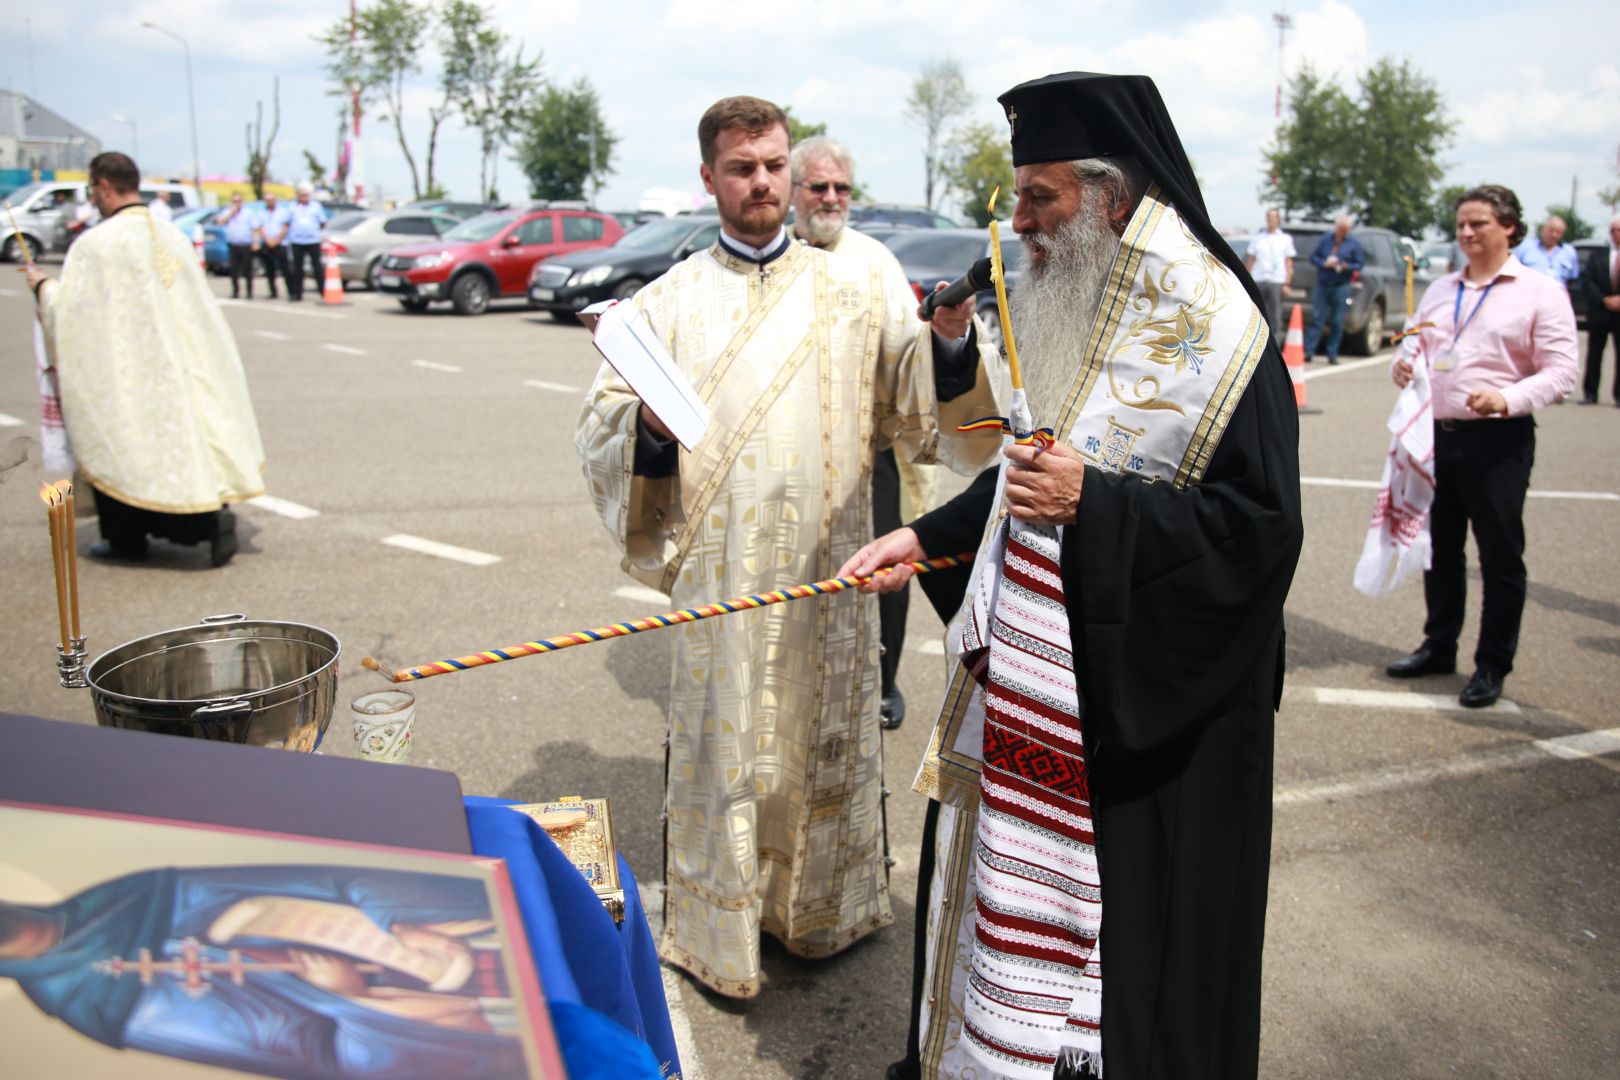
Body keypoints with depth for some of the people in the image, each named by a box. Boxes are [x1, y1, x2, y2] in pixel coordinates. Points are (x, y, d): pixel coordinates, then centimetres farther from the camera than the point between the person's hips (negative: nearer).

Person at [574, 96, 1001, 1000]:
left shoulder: (853, 291, 7)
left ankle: (823, 909, 32)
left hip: (830, 566, 1)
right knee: (723, 746, 6)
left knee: (827, 738, 11)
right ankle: (717, 933, 24)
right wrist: (650, 425, -19)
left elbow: (925, 400, 0)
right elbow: (600, 432, 3)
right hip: (718, 573, -1)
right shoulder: (668, 302, 5)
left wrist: (950, 339, -20)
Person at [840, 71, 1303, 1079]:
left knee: (1123, 932, 7)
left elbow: (1262, 526, -22)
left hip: (1143, 710, -8)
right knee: (1003, 890, 20)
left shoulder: (1215, 331, -18)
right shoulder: (1079, 312, 9)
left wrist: (1092, 504, -26)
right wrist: (926, 536, 12)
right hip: (1035, 685, 9)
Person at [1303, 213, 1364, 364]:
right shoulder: (1325, 239, 8)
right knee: (1316, 318, -6)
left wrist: (1345, 267, -13)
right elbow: (1313, 256, 8)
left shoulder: (1354, 244, 6)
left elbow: (1359, 264, 6)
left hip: (1341, 288, 0)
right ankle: (1309, 351, -7)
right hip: (1322, 285, 1)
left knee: (1337, 323, 1)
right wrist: (1324, 263, -10)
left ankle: (1332, 354, 7)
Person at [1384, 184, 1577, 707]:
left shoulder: (1541, 292, -2)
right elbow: (1414, 345, 18)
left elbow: (1560, 371, -9)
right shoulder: (1440, 290, 16)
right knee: (1439, 549, 15)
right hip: (1437, 434, 6)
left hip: (1498, 441, -5)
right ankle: (1438, 647, 29)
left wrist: (1508, 399, -26)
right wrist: (1403, 365, -7)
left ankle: (1493, 665, 13)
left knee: (1500, 556, 2)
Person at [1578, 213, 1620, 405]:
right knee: (1594, 354, 4)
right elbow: (1587, 281, -2)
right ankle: (1590, 394, 9)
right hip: (1599, 312, 0)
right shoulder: (1597, 256, 7)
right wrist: (1605, 300, -13)